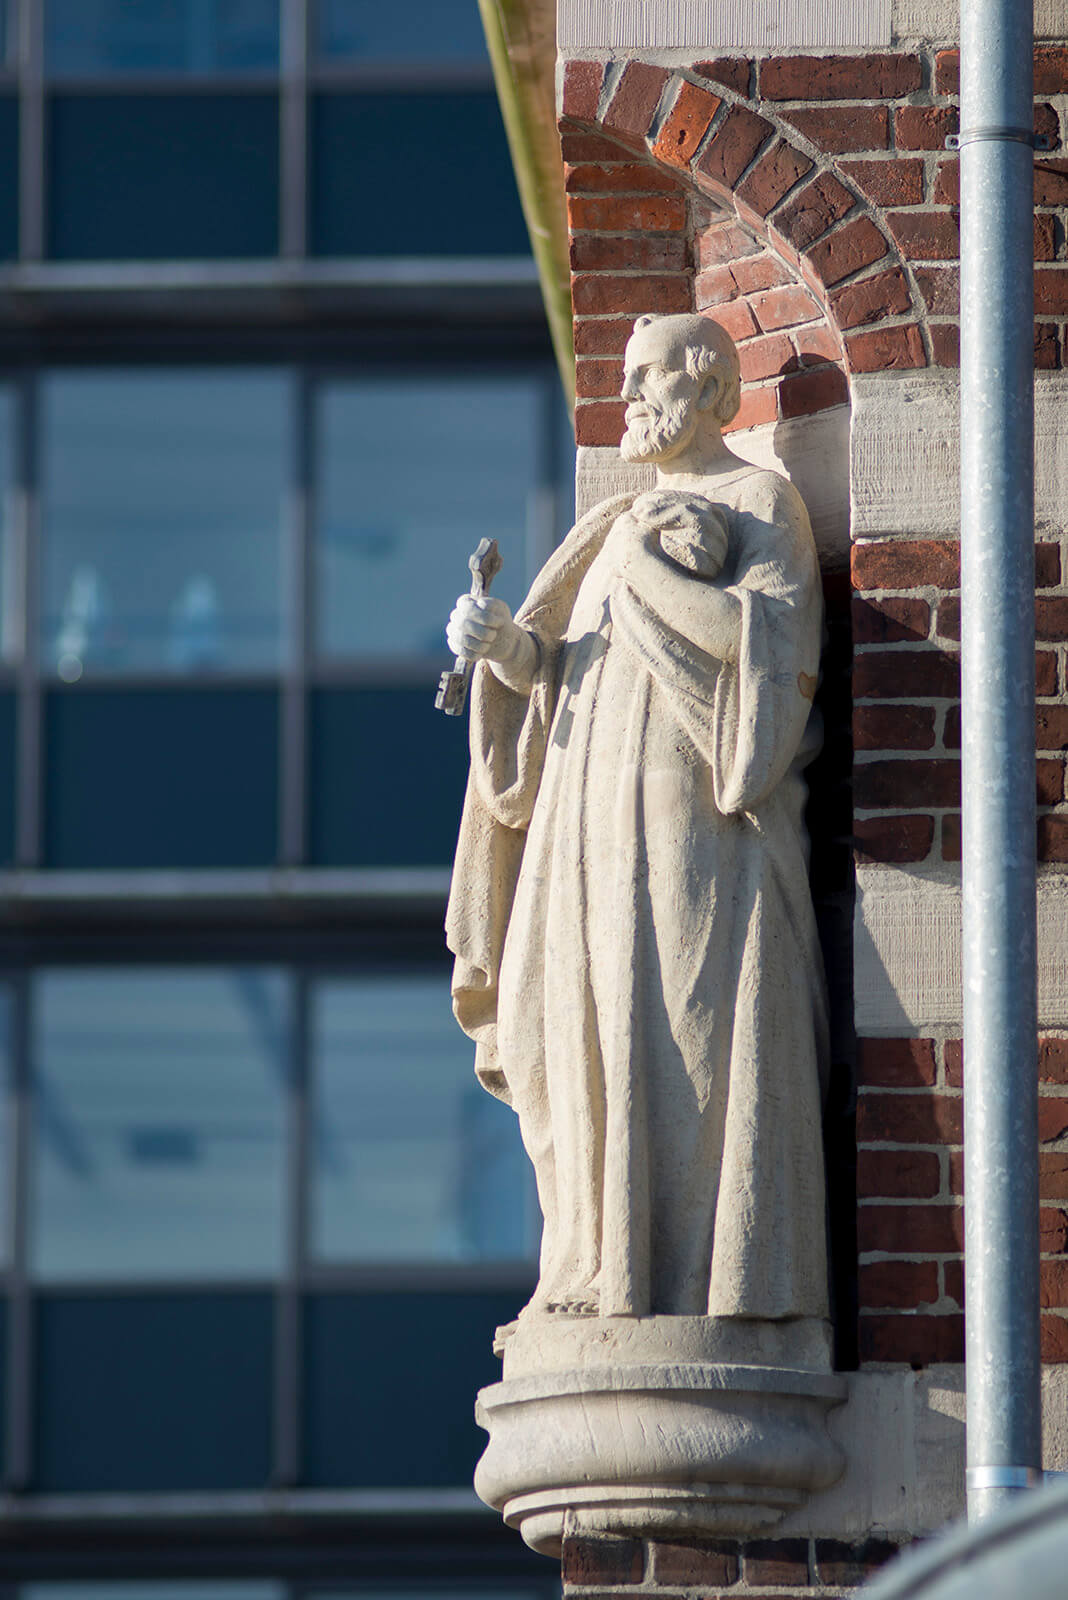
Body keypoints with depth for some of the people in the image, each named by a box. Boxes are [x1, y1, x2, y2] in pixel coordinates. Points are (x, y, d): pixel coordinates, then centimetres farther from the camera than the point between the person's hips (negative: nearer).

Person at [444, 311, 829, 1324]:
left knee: (695, 1041, -13)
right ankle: (614, 1276, 1)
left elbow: (782, 646, -15)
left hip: (695, 822, -7)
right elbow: (562, 672, 18)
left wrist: (648, 579, -11)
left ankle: (717, 1283, -14)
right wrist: (503, 642, -2)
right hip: (600, 821, 8)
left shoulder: (761, 502, 1)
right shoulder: (625, 526, 22)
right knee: (596, 1046, 1)